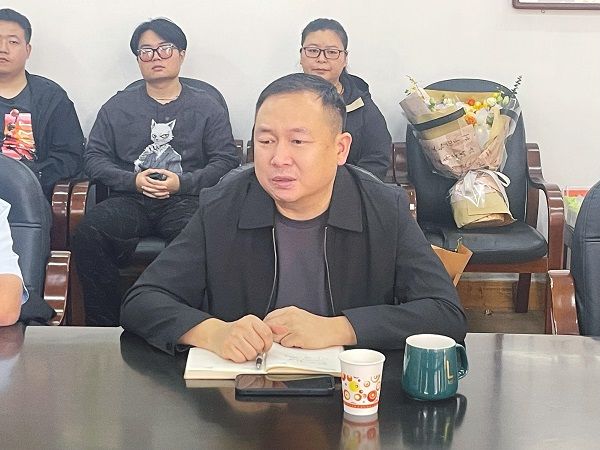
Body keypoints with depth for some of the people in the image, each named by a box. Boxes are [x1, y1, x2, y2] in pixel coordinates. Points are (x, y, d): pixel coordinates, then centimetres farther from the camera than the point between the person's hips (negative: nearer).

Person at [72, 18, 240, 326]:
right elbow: (94, 158, 12)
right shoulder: (118, 106, 20)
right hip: (129, 200, 2)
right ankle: (103, 324, -19)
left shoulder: (207, 107, 16)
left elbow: (226, 160, 6)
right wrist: (133, 180, -6)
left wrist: (182, 182, -9)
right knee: (88, 232, -31)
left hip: (185, 199, -2)